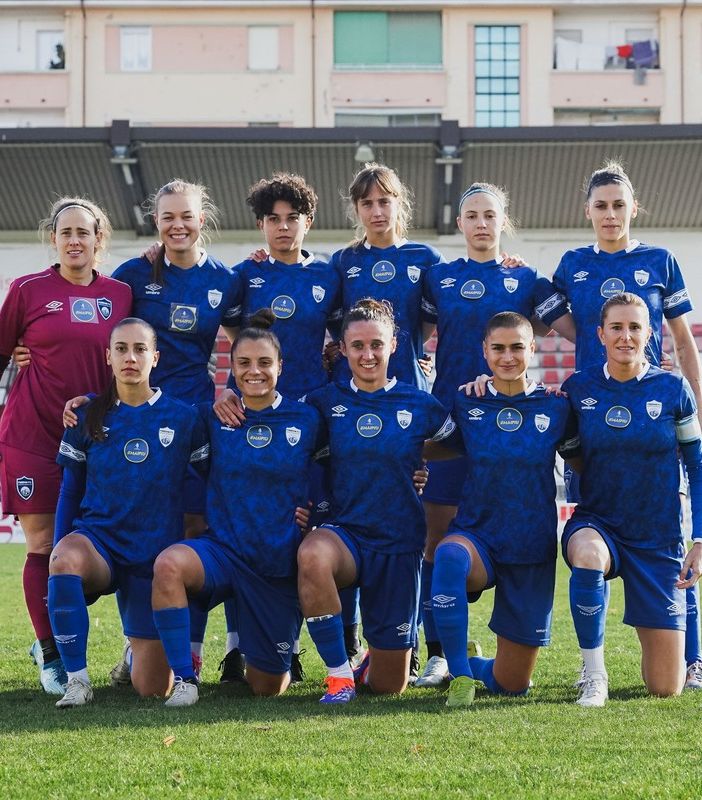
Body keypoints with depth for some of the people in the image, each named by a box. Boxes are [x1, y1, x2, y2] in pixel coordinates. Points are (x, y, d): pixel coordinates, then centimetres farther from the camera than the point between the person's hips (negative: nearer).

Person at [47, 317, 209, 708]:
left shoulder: (184, 418, -1)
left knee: (153, 690, -1)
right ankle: (78, 680, -22)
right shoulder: (88, 417, 3)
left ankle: (139, 649, 38)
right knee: (65, 559, -40)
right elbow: (70, 492, 8)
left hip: (156, 555, 0)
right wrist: (59, 552, -1)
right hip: (98, 539, 0)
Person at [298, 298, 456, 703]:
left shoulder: (420, 405, 1)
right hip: (345, 533, 0)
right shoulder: (325, 402, 2)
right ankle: (340, 675, -23)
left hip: (400, 544, 0)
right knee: (312, 554, -40)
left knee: (389, 685, 1)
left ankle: (380, 656, 41)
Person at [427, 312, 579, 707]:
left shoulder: (556, 408, 1)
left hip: (533, 554, 1)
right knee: (449, 555, -41)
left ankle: (469, 663, 41)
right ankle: (459, 674, -26)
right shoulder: (465, 404, 1)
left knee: (512, 684, 6)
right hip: (477, 537, -1)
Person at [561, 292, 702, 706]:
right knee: (588, 554, -41)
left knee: (666, 688, -1)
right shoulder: (579, 388, -2)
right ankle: (594, 675, -21)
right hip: (596, 523, 0)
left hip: (659, 538, 0)